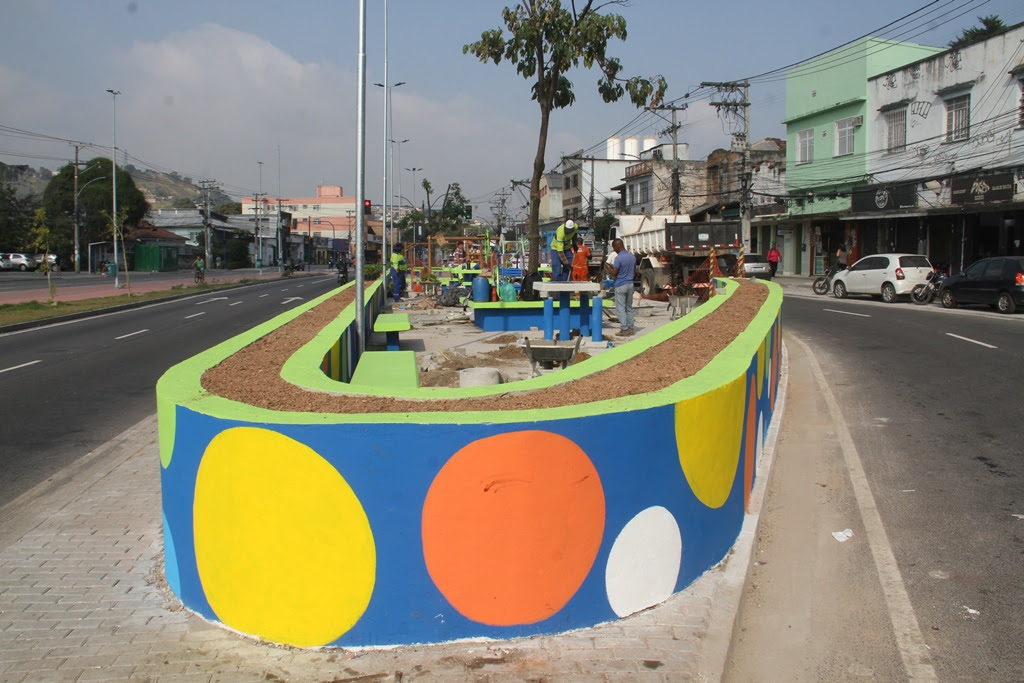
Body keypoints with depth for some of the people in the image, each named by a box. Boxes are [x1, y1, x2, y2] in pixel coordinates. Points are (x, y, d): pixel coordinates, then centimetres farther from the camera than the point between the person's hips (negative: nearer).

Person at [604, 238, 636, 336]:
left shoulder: (618, 258, -17)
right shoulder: (633, 257, 6)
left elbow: (613, 273, -17)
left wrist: (608, 267, 3)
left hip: (621, 286, -7)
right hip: (630, 284, 7)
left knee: (620, 308, -2)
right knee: (629, 307, 14)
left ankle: (624, 329, -5)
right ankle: (630, 328, 16)